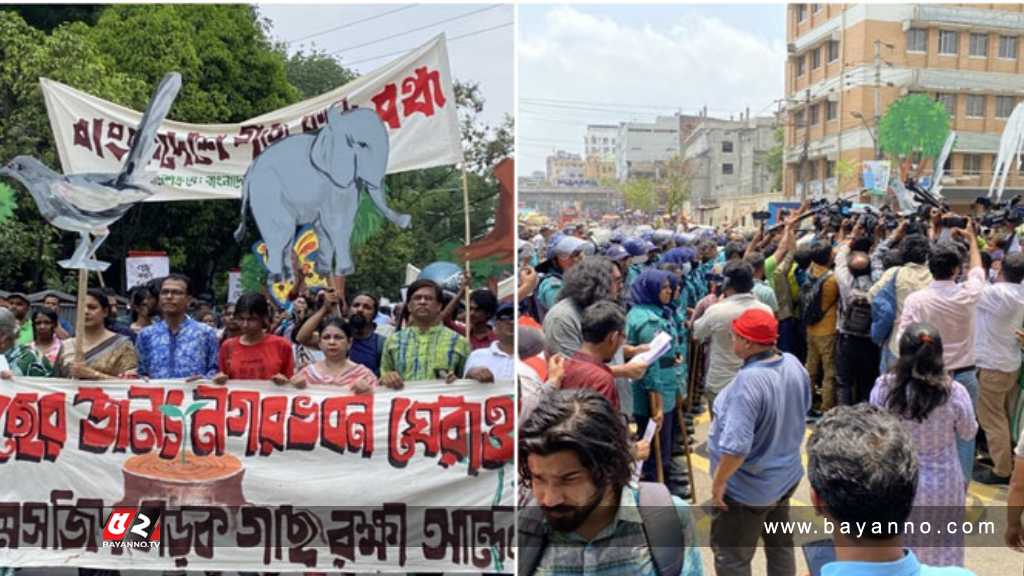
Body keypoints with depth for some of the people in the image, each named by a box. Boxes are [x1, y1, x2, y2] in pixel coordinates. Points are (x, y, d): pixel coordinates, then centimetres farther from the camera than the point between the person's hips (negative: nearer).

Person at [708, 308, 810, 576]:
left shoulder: (748, 381, -34)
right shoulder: (794, 364, -8)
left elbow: (736, 446, -35)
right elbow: (802, 409, 11)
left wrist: (718, 481, -19)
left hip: (748, 488, -8)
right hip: (786, 476, 8)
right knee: (781, 544, 27)